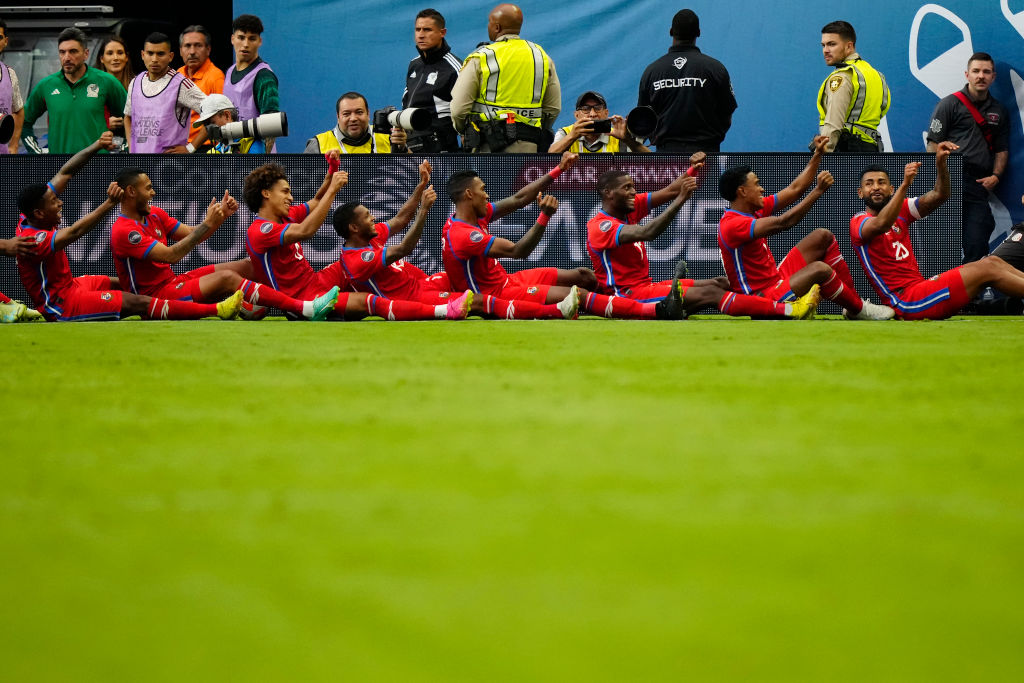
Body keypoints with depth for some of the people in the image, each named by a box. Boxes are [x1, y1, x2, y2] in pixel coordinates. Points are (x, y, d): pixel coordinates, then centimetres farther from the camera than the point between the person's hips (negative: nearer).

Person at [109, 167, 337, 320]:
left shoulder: (154, 214, 12)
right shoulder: (123, 231, -18)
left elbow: (192, 235, 12)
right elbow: (171, 255, -24)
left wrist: (221, 215, -5)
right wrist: (208, 224, -23)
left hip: (171, 281, 10)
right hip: (155, 294, -10)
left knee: (248, 265, -1)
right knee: (226, 277, -26)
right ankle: (305, 309, -31)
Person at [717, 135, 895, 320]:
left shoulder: (755, 210, 7)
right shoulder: (732, 225, -23)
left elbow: (795, 190, 15)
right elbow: (783, 222, -30)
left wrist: (817, 155, 12)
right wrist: (819, 190, -27)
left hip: (777, 280, 11)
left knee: (823, 237, 9)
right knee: (820, 269, -30)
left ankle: (854, 297, 9)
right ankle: (859, 310, -5)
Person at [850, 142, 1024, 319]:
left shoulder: (901, 211, 18)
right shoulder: (858, 222, -4)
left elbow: (939, 195, 8)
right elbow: (880, 224, -29)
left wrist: (941, 163, -10)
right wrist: (905, 184, -36)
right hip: (907, 302, -8)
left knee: (992, 261, 0)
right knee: (988, 270, -13)